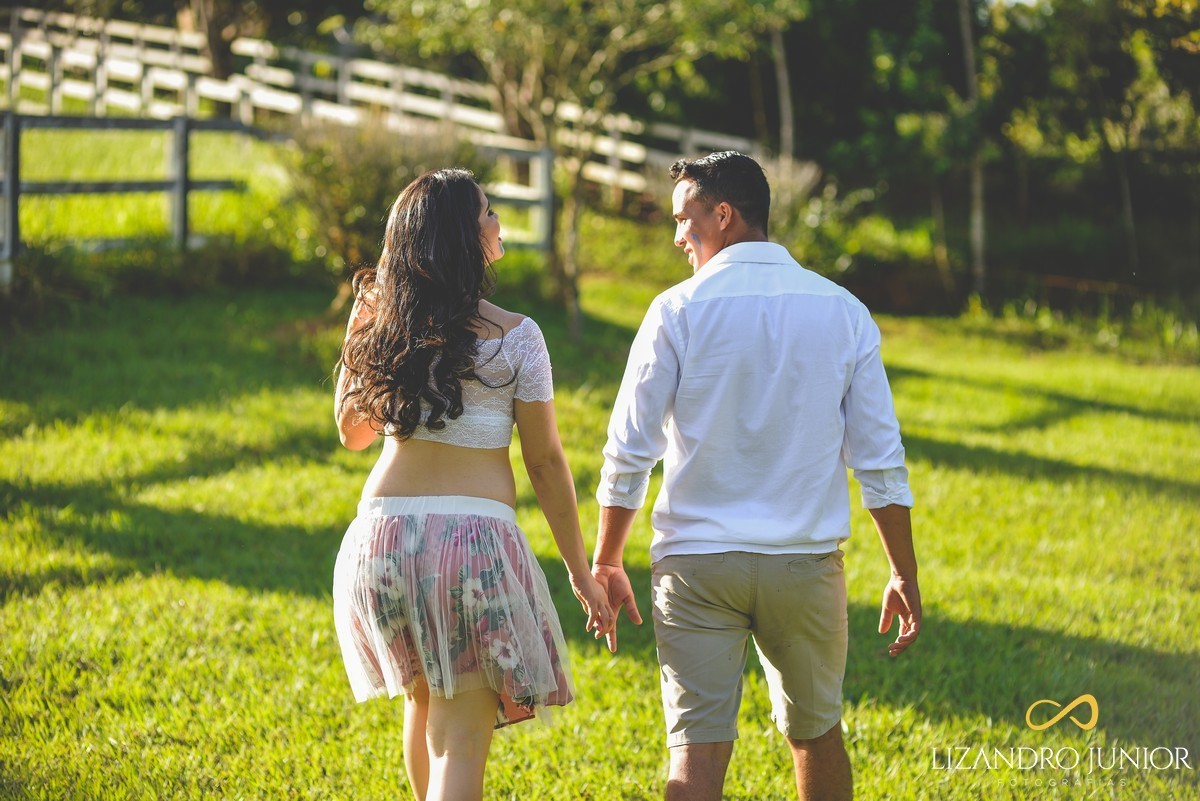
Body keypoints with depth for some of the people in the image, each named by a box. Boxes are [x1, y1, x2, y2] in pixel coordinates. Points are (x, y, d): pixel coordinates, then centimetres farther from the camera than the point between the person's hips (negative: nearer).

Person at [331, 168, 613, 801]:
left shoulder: (378, 321, 3)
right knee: (460, 738, -4)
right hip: (475, 539, -5)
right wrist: (581, 574, 5)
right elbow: (545, 463, -4)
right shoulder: (514, 339, -8)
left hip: (382, 535, 5)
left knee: (423, 700, 27)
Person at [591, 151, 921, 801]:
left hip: (697, 564, -2)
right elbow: (878, 457, 3)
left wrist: (606, 564, 6)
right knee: (817, 735, 19)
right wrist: (904, 574, 9)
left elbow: (629, 453, -4)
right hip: (806, 562, 2)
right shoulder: (842, 311, 3)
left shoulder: (678, 311, -5)